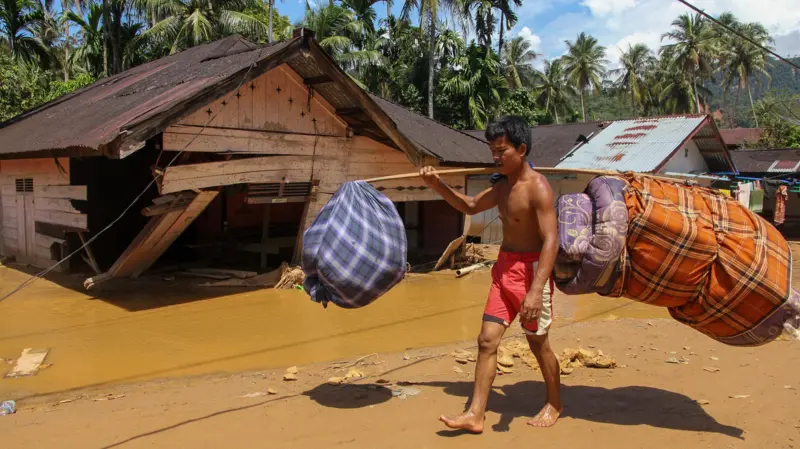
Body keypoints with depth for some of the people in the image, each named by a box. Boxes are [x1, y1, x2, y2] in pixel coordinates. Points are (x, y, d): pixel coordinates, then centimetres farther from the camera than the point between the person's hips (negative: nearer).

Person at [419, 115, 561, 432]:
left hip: (530, 268, -7)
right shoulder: (503, 186, 8)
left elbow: (551, 241, -26)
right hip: (504, 267, 8)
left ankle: (554, 404, 33)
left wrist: (536, 290, -35)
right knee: (487, 340, 3)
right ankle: (475, 415, 8)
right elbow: (471, 207, 24)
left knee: (537, 343, 9)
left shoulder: (537, 188, -18)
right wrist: (438, 186, 9)